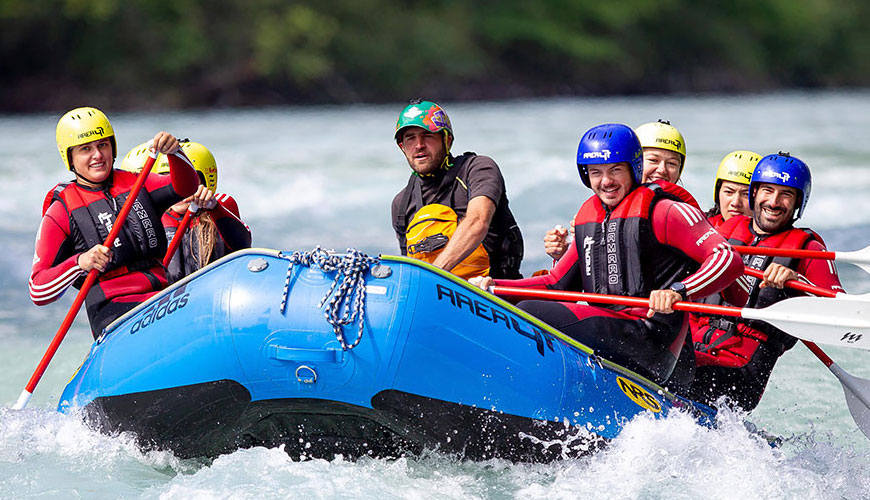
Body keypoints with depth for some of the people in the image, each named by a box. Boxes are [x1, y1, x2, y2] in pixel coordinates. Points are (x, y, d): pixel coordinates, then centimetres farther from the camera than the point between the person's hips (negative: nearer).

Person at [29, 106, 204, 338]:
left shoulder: (134, 184, 20)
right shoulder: (60, 213, 7)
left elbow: (185, 188, 2)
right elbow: (39, 292, 2)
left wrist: (174, 152, -17)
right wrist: (80, 263, -15)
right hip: (112, 310, -5)